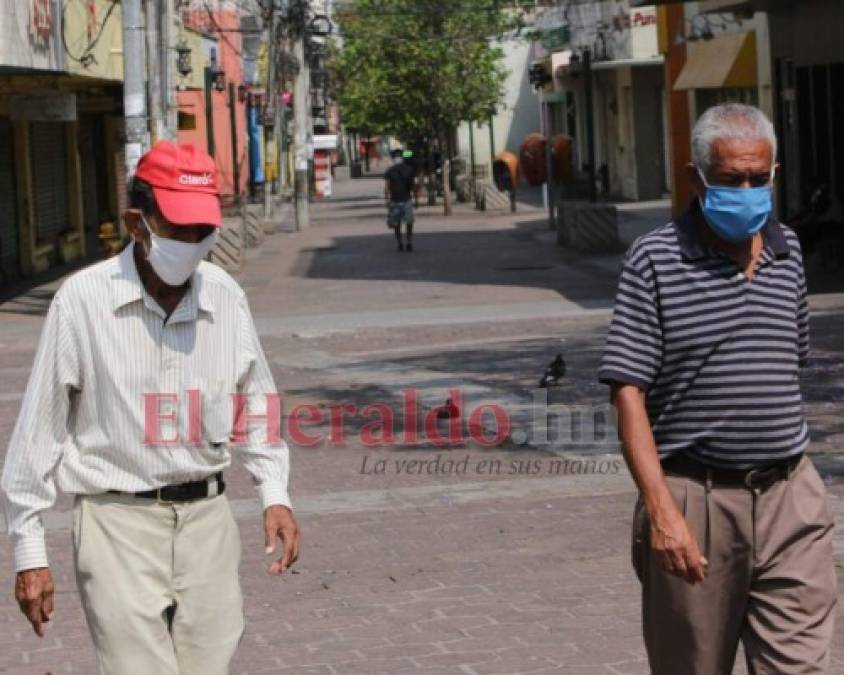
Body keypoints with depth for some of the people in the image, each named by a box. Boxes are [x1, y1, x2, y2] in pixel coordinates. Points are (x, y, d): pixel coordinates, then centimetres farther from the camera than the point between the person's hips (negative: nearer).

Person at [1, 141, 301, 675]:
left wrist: (275, 494, 6)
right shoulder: (83, 300, -11)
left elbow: (254, 404, 16)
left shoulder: (226, 296, 1)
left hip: (207, 516, 4)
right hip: (118, 520, -4)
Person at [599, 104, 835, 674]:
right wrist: (661, 510, -18)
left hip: (790, 497, 3)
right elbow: (629, 392, -10)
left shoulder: (787, 253, 10)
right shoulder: (655, 259, -6)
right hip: (695, 501, -3)